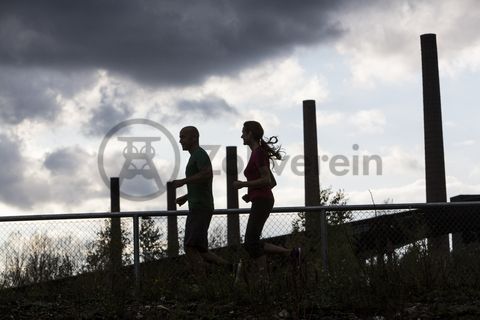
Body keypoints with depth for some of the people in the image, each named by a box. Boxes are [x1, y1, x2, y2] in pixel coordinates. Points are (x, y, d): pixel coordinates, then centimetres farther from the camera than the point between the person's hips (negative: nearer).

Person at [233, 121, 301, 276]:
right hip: (261, 201, 10)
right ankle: (292, 253, 4)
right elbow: (271, 182, 23)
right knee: (251, 244, 7)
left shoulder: (259, 152, -11)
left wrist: (243, 184, -12)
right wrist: (250, 194, 15)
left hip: (262, 202, -10)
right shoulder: (258, 154, 19)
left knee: (251, 243, -10)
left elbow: (267, 180, -18)